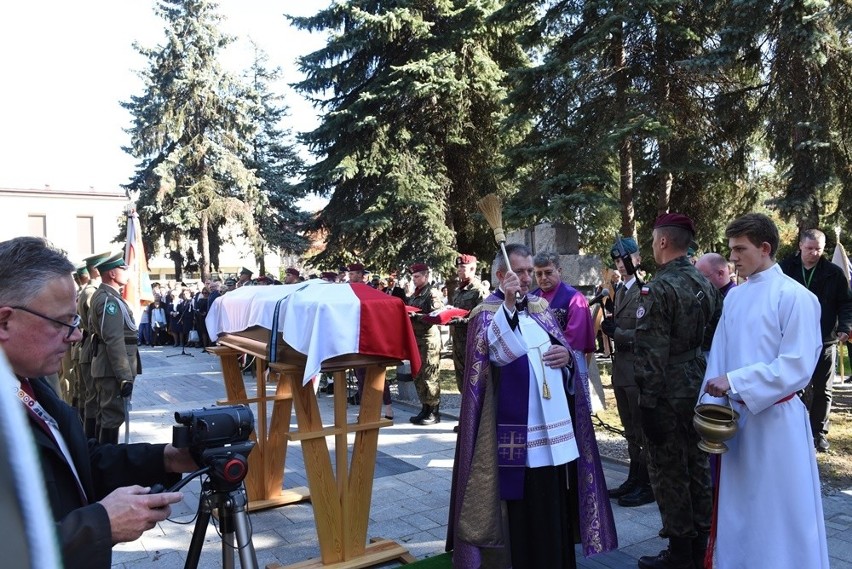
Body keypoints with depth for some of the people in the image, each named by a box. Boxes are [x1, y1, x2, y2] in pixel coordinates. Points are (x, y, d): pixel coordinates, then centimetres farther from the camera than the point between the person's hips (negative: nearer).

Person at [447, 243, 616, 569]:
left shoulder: (541, 309, 13)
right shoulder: (487, 313, -5)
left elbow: (566, 351, 18)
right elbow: (502, 353, -24)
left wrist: (568, 355, -5)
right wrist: (509, 303, -30)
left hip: (555, 425, 6)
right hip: (518, 428, -6)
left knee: (556, 503, 13)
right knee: (522, 509, 0)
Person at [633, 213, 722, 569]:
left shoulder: (658, 289, -18)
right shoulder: (706, 285, 6)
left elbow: (651, 352, -21)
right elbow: (714, 338, 11)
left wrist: (647, 400, -16)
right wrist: (707, 380, 20)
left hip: (667, 392, -8)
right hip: (698, 388, 8)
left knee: (669, 471, 3)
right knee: (697, 465, 17)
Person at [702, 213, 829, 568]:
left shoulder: (795, 297, -11)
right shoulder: (734, 296, 8)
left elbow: (797, 365, -18)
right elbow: (719, 353, 7)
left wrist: (734, 381, -21)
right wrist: (713, 403, -1)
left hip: (776, 419, -6)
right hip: (737, 416, 6)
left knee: (780, 512, 6)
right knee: (739, 509, 16)